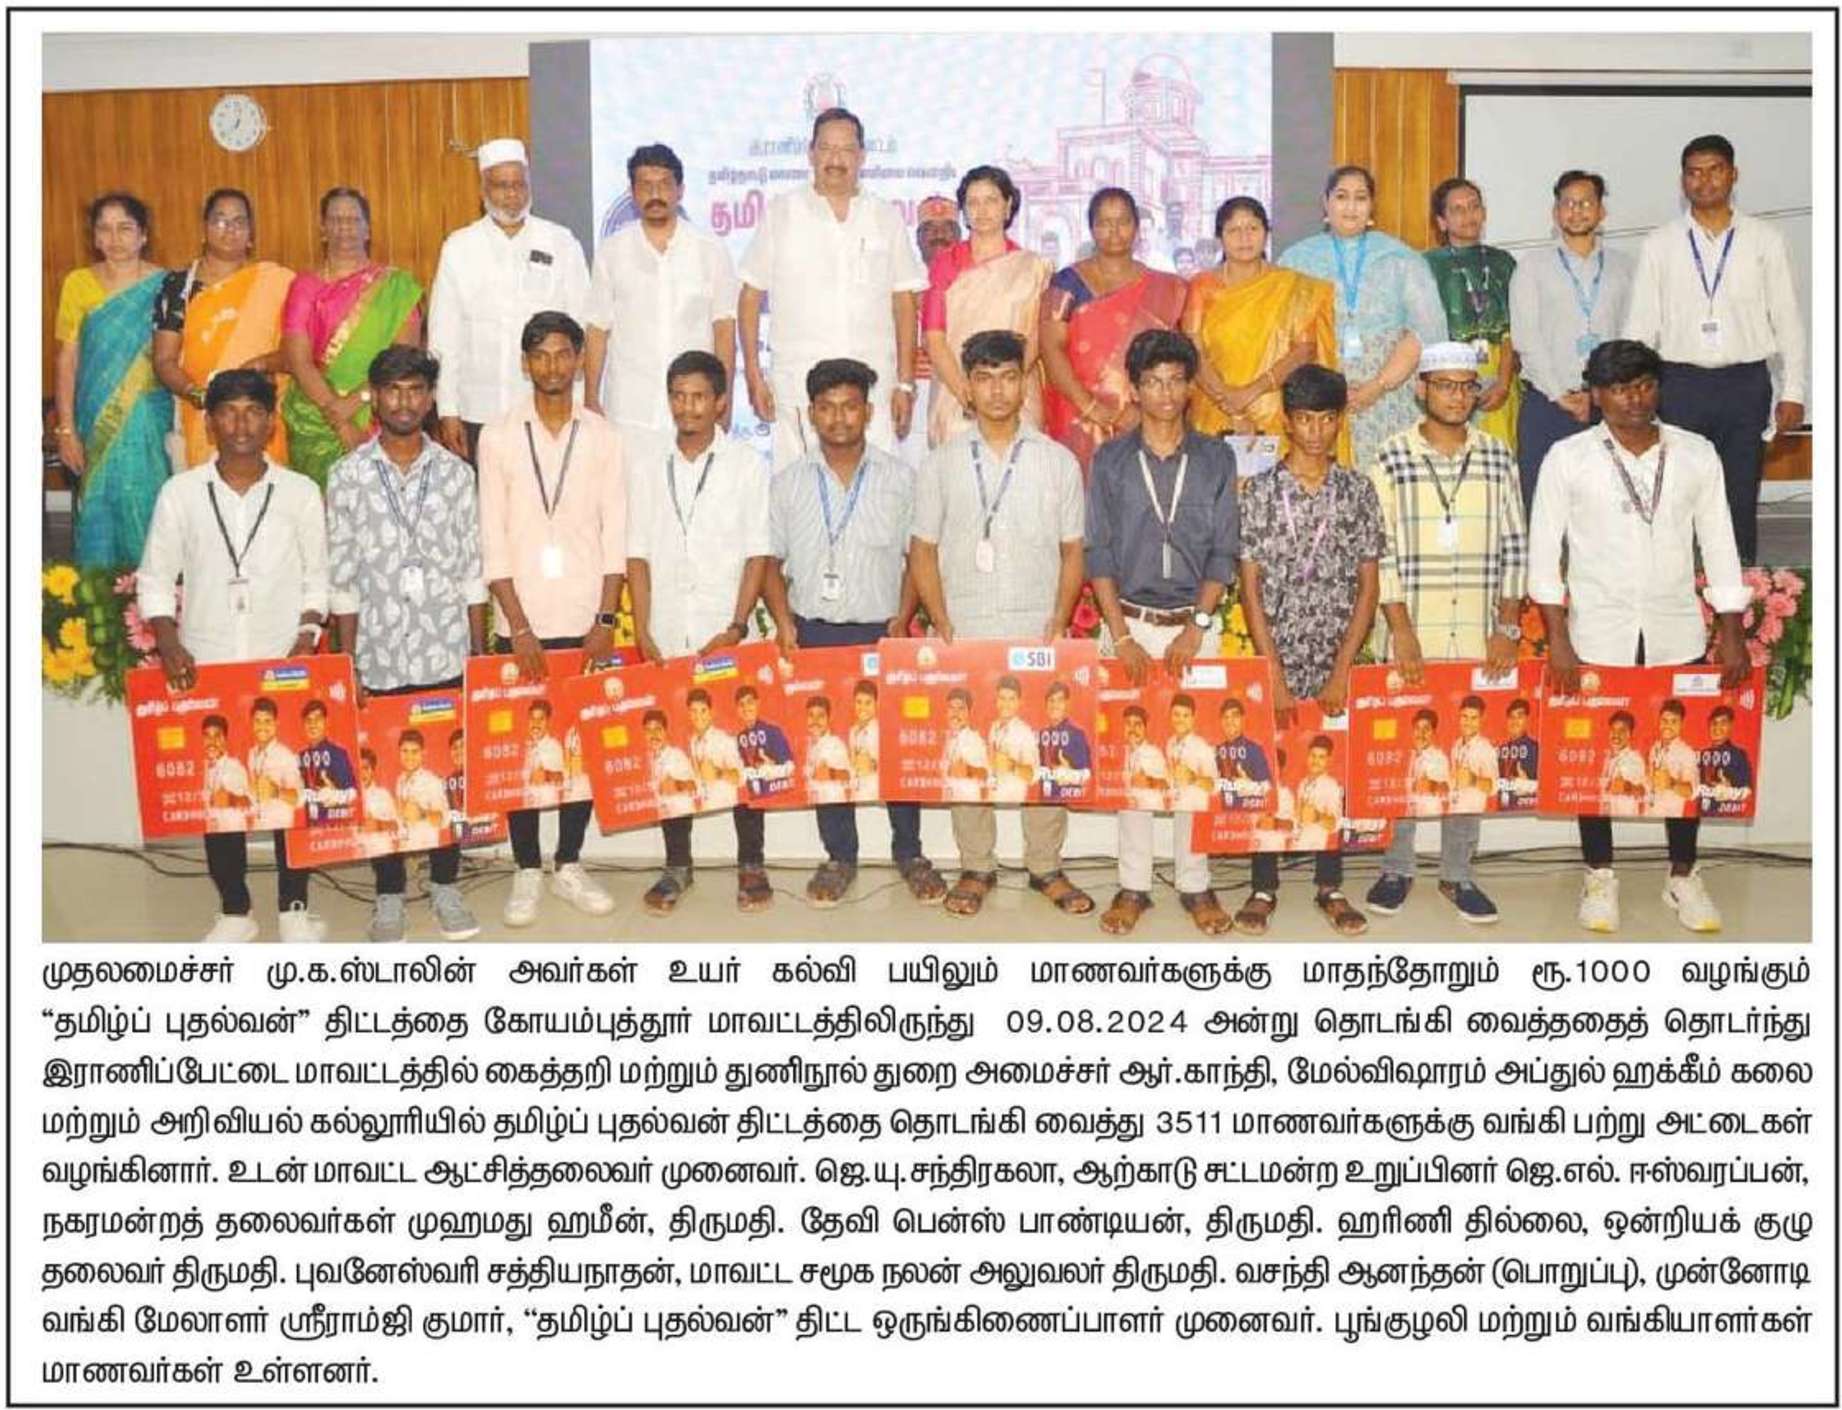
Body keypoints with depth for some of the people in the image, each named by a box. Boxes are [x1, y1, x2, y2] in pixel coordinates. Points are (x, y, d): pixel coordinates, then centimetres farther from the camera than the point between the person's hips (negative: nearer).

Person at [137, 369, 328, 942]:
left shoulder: (300, 492, 2)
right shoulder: (180, 492, 2)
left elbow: (317, 578, 5)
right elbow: (155, 578, 5)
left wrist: (306, 638, -9)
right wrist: (168, 643, -9)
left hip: (284, 667, 0)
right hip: (207, 667, 1)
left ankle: (295, 905, 18)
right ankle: (234, 910, 18)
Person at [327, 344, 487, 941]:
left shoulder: (455, 472, 3)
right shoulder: (348, 475, 0)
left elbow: (472, 571, 5)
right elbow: (342, 577, 0)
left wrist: (480, 651, 4)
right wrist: (347, 662, -3)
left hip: (447, 653, 1)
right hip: (380, 657, -1)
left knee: (449, 771, 7)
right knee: (384, 775, 6)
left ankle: (445, 884, 21)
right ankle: (389, 892, 19)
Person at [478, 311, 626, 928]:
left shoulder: (602, 436, 5)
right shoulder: (498, 435, 2)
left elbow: (615, 535, 3)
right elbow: (493, 541, -1)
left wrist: (606, 619, -6)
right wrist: (519, 626, -8)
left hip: (586, 624, 1)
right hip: (523, 626, -1)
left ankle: (569, 865, 19)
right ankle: (527, 871, 14)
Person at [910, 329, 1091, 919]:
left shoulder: (1057, 461, 7)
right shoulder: (941, 463, 7)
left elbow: (1072, 550, 8)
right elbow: (922, 549, 7)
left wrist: (1059, 622, -4)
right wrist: (942, 624, -4)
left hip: (1038, 632, 0)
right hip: (965, 633, 0)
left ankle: (1046, 865, 14)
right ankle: (975, 866, 14)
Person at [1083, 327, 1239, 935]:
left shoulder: (1215, 459, 5)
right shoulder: (1110, 459, 4)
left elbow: (1223, 552, 1)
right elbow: (1099, 554, 0)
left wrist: (1194, 628, -9)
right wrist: (1121, 635, -8)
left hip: (1196, 626, 0)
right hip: (1130, 624, 0)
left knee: (1198, 755, 2)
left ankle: (1194, 883, 12)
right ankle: (1133, 885, 11)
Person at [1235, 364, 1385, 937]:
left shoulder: (1358, 491, 2)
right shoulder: (1260, 491, -2)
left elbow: (1369, 585, 1)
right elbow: (1250, 587, -5)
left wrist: (1341, 670, -7)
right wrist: (1275, 674, -10)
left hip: (1338, 661, 1)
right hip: (1276, 657, -1)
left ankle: (1331, 887, 20)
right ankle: (1263, 888, 16)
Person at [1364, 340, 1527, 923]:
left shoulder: (1498, 458, 6)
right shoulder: (1392, 458, -2)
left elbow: (1513, 547, 7)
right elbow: (1380, 551, -5)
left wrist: (1507, 626, 0)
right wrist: (1401, 631, -10)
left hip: (1478, 638, 2)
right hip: (1410, 634, -2)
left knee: (1471, 754, 7)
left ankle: (1457, 872, 17)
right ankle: (1395, 868, 17)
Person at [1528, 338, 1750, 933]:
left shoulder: (1696, 454, 4)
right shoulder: (1568, 458, -3)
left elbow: (1718, 544, 7)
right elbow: (1543, 551, -3)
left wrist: (1730, 632, 4)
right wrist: (1557, 639, -9)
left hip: (1677, 634, 2)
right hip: (1598, 635, -2)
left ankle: (1683, 877, 22)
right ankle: (1599, 875, 21)